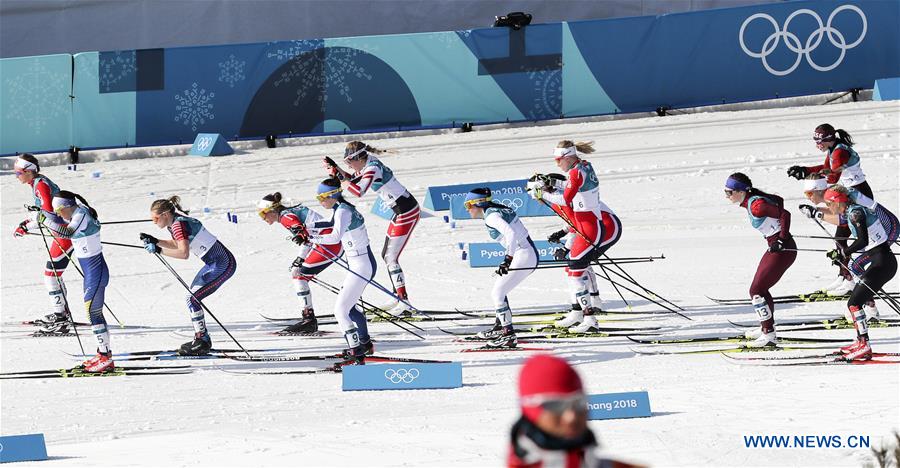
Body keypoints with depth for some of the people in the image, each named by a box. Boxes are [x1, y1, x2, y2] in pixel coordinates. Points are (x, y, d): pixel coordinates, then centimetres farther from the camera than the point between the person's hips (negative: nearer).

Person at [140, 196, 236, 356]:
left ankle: (202, 343, -3)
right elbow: (177, 245, 26)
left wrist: (158, 250, -28)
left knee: (192, 298, -10)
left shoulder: (178, 225, -20)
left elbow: (184, 253, -31)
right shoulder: (176, 222, 9)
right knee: (193, 296, 14)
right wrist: (154, 241, 14)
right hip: (214, 263, 10)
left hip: (223, 265, -10)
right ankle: (202, 339, 21)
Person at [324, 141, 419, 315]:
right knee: (387, 255, 16)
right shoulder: (366, 165, 6)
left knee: (391, 258, -8)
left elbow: (359, 191, -37)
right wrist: (335, 168, 8)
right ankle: (401, 300, 20)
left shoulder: (372, 168, -23)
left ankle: (404, 302, -8)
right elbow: (352, 180, 21)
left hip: (406, 213, -10)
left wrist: (339, 179, -25)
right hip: (401, 211, 10)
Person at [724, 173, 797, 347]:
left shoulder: (756, 206, -23)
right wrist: (775, 226, 19)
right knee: (760, 288, 19)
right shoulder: (752, 199, 5)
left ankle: (769, 335, -1)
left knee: (756, 290, -6)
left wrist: (782, 239, -21)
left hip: (783, 249, -10)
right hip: (776, 247, 10)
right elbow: (778, 201, 19)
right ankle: (767, 327, 32)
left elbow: (785, 214, -23)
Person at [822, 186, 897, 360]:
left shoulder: (855, 213, -14)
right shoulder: (854, 211, 14)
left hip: (882, 264, -10)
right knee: (857, 298, 17)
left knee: (854, 303, -9)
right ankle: (860, 342, 23)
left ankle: (864, 347, -11)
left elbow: (862, 241, -24)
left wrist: (842, 253, -16)